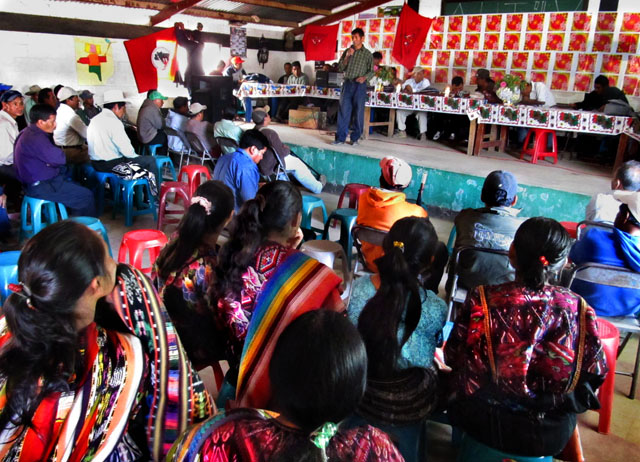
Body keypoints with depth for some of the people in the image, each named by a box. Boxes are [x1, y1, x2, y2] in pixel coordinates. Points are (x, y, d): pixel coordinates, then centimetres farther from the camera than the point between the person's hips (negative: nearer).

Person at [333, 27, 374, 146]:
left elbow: (371, 71, 4)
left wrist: (364, 77, -15)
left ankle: (355, 138, 6)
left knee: (358, 112, -2)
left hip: (360, 85, -2)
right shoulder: (347, 51, 13)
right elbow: (341, 68, 9)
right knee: (343, 111, -3)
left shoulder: (367, 54, 6)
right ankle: (340, 137, 0)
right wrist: (347, 57, -6)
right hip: (347, 83, 2)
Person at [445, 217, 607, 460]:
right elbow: (596, 371, -6)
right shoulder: (579, 309, -18)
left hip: (486, 428, -2)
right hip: (553, 436, 3)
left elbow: (453, 356, -13)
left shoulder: (483, 301, -24)